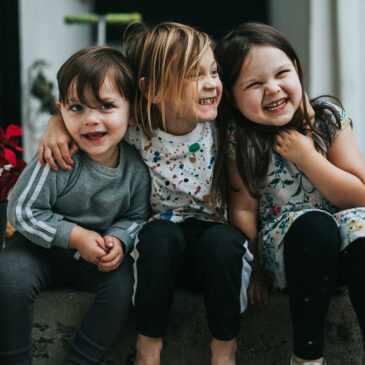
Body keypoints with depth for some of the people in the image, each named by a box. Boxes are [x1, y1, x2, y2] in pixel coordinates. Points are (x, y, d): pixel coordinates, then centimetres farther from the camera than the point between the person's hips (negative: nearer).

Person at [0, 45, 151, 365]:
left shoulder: (136, 167, -13)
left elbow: (137, 216, 2)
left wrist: (119, 240, -20)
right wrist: (75, 236, -23)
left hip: (99, 254, 3)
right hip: (44, 245, -2)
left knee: (126, 281, -21)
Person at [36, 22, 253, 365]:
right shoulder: (136, 131, -13)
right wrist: (58, 122, -16)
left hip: (216, 238, 0)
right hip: (162, 247, 0)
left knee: (224, 240, -35)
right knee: (159, 233, -34)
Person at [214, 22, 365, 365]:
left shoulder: (328, 118, -2)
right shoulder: (241, 139, -5)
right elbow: (244, 208, -3)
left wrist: (306, 157, -14)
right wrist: (253, 269, -8)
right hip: (283, 244, -1)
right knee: (313, 224, -34)